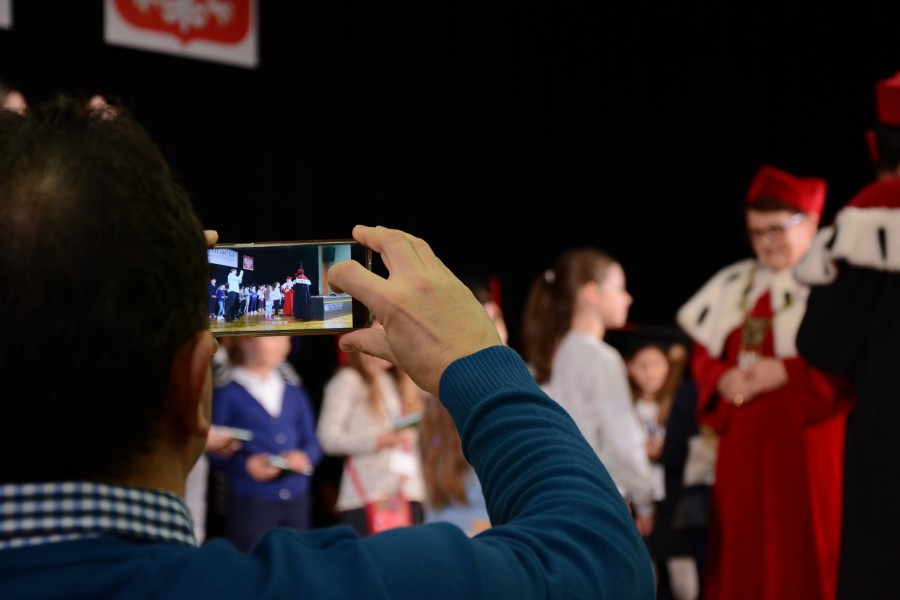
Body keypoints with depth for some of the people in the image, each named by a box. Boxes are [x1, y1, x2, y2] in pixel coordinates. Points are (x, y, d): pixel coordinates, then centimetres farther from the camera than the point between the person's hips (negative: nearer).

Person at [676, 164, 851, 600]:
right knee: (741, 553, 7)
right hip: (742, 445, 6)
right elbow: (702, 352, 16)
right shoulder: (734, 285, 14)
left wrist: (787, 373, -19)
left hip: (804, 443, -5)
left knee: (802, 556, -3)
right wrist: (721, 379, -4)